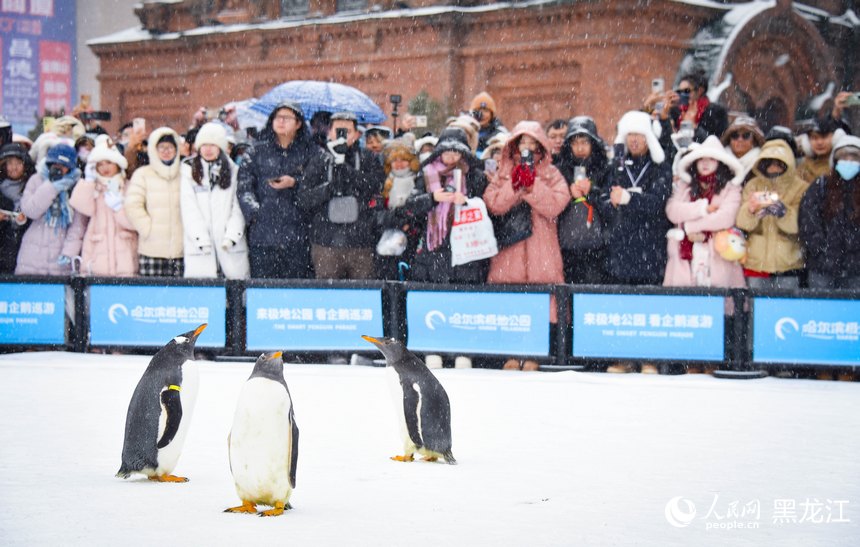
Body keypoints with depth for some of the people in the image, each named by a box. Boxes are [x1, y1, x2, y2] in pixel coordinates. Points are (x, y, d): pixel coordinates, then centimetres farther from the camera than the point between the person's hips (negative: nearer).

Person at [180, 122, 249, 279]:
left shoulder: (233, 171, 11)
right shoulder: (189, 170, 7)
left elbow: (238, 207, 4)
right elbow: (189, 209, 0)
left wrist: (232, 235, -10)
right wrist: (201, 239, -9)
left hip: (230, 244, 1)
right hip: (198, 242, -1)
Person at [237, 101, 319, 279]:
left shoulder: (310, 152, 10)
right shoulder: (259, 151, 14)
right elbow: (244, 183, 8)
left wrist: (295, 183, -10)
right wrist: (253, 210, -5)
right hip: (263, 233, 1)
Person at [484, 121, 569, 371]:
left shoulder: (551, 174, 9)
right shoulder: (503, 173, 13)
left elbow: (556, 205, -8)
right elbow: (493, 204, -3)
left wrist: (531, 184, -15)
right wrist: (514, 184, -13)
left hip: (540, 248, -1)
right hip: (509, 247, 1)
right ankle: (511, 353, 5)